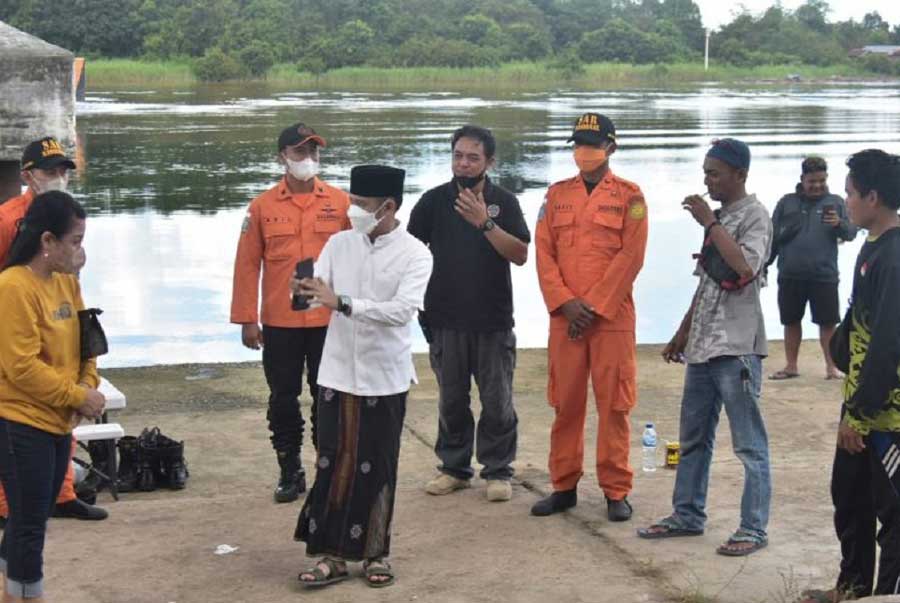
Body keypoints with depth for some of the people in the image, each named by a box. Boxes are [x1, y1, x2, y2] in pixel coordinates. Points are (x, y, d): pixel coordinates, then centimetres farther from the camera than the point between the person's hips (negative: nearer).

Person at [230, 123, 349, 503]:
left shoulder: (340, 203, 1)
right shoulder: (262, 207, 1)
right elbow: (247, 265, 2)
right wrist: (246, 320, -1)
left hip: (329, 321, 0)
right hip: (279, 324, 1)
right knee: (282, 399, 7)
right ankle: (290, 472, 20)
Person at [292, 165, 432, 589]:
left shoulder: (414, 254, -9)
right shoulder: (339, 244, 3)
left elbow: (402, 310, -22)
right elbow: (318, 295, -1)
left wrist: (341, 303, -26)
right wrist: (304, 292, -25)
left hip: (384, 378, -3)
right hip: (337, 372, 3)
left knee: (377, 469, 7)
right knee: (332, 465, 5)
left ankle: (376, 553, 21)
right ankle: (331, 554, 14)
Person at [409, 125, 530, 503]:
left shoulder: (503, 202, 2)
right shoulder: (434, 201, 4)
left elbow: (521, 254, -9)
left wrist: (485, 223, -19)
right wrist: (417, 292, 0)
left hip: (493, 320, -1)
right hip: (445, 319, 1)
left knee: (497, 401, 2)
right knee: (451, 399, 11)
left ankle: (497, 471, 13)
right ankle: (454, 467, 22)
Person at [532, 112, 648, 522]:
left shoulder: (629, 196, 1)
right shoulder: (557, 194, 11)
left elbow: (630, 257, -6)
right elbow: (544, 253, 5)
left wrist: (593, 306, -11)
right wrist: (566, 303, -8)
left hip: (612, 316, -3)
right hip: (564, 316, 3)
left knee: (613, 405, 1)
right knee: (565, 403, 7)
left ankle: (616, 492, 10)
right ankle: (564, 487, 18)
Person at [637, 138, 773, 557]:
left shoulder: (754, 215, -8)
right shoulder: (718, 217, 17)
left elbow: (746, 267, -26)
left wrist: (710, 224, -19)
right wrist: (683, 333, 22)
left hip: (736, 348, -9)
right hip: (703, 346, 9)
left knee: (749, 443, -3)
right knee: (693, 438, 15)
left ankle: (754, 528, 3)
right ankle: (687, 515, 25)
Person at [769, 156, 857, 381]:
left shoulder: (835, 202, 5)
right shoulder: (787, 202, 7)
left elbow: (852, 232, 0)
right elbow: (773, 237, 9)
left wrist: (839, 224, -21)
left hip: (824, 276, -1)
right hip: (790, 276, 2)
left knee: (828, 322, 1)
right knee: (791, 321, 9)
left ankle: (831, 366, 12)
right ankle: (791, 366, 20)